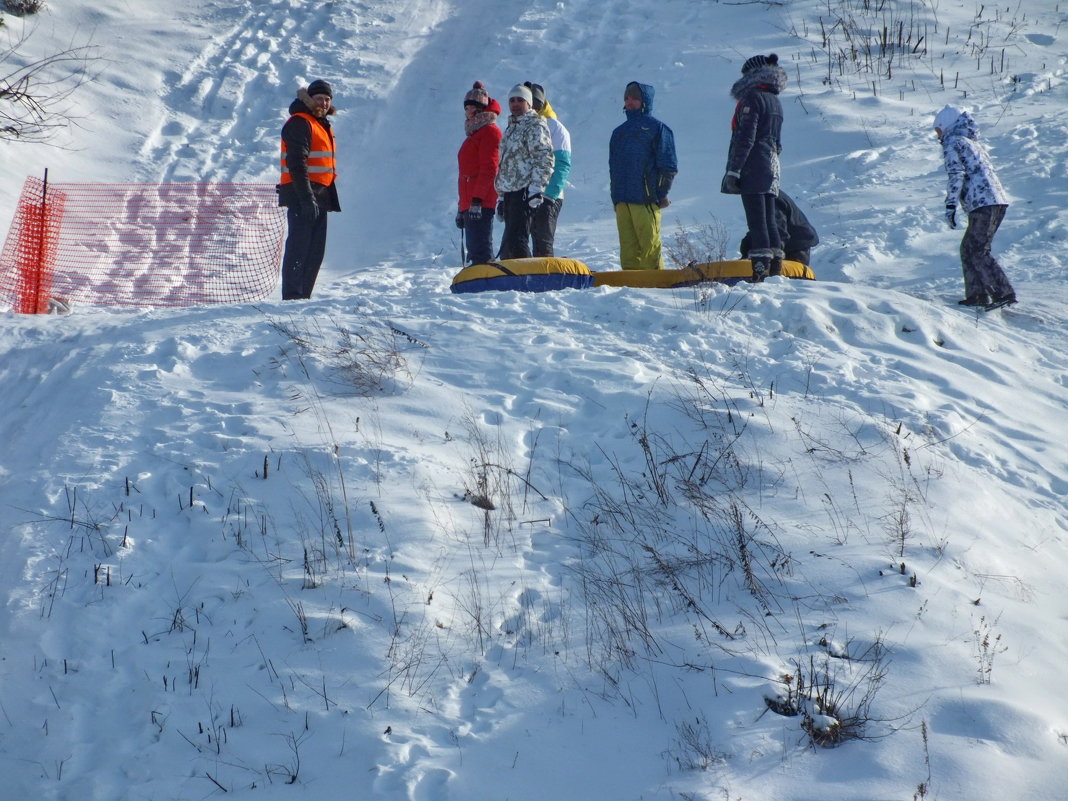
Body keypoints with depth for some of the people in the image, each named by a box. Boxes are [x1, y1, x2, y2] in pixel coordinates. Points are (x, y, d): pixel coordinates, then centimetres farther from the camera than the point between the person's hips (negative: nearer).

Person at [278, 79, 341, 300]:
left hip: (319, 196, 9)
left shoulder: (323, 125, 22)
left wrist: (332, 198, 21)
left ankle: (303, 295, 14)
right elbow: (297, 163, -18)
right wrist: (307, 198, -24)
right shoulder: (300, 123, -8)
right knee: (299, 246, -10)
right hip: (302, 197, -9)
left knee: (316, 250, 9)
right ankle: (292, 296, -11)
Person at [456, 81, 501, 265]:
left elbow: (489, 169, -15)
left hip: (481, 203, -10)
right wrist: (462, 205, 24)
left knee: (481, 251, -14)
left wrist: (477, 199, -22)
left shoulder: (489, 132, -6)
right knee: (475, 251, 10)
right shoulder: (473, 134, 24)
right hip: (469, 204, 10)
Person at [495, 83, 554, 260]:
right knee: (508, 244, 8)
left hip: (525, 192, -9)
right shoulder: (511, 128, 25)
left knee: (515, 241, -18)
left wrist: (536, 189, -22)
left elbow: (544, 159, -13)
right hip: (510, 192, 9)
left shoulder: (535, 125, -3)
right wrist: (502, 197, 24)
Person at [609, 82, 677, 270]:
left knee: (650, 243, -8)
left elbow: (668, 166, -1)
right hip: (621, 200, 6)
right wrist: (615, 195, 14)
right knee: (628, 245, 3)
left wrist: (662, 194, -7)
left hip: (646, 199, -6)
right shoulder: (619, 132, 21)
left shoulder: (657, 128, 3)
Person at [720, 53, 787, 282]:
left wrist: (733, 170, -16)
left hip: (752, 169, -9)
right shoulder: (776, 102, 19)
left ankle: (760, 271, -16)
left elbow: (745, 138, -16)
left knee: (756, 221, -11)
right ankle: (776, 269, 9)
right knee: (769, 220, 10)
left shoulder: (752, 98, -9)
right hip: (771, 169, 9)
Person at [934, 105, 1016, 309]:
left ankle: (1004, 294, -15)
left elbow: (956, 174, -13)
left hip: (983, 204, -9)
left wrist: (950, 205, -15)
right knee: (968, 249, 14)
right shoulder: (972, 142, 26)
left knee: (978, 253, -9)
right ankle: (977, 295, 11)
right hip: (999, 200, 9)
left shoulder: (952, 142, 0)